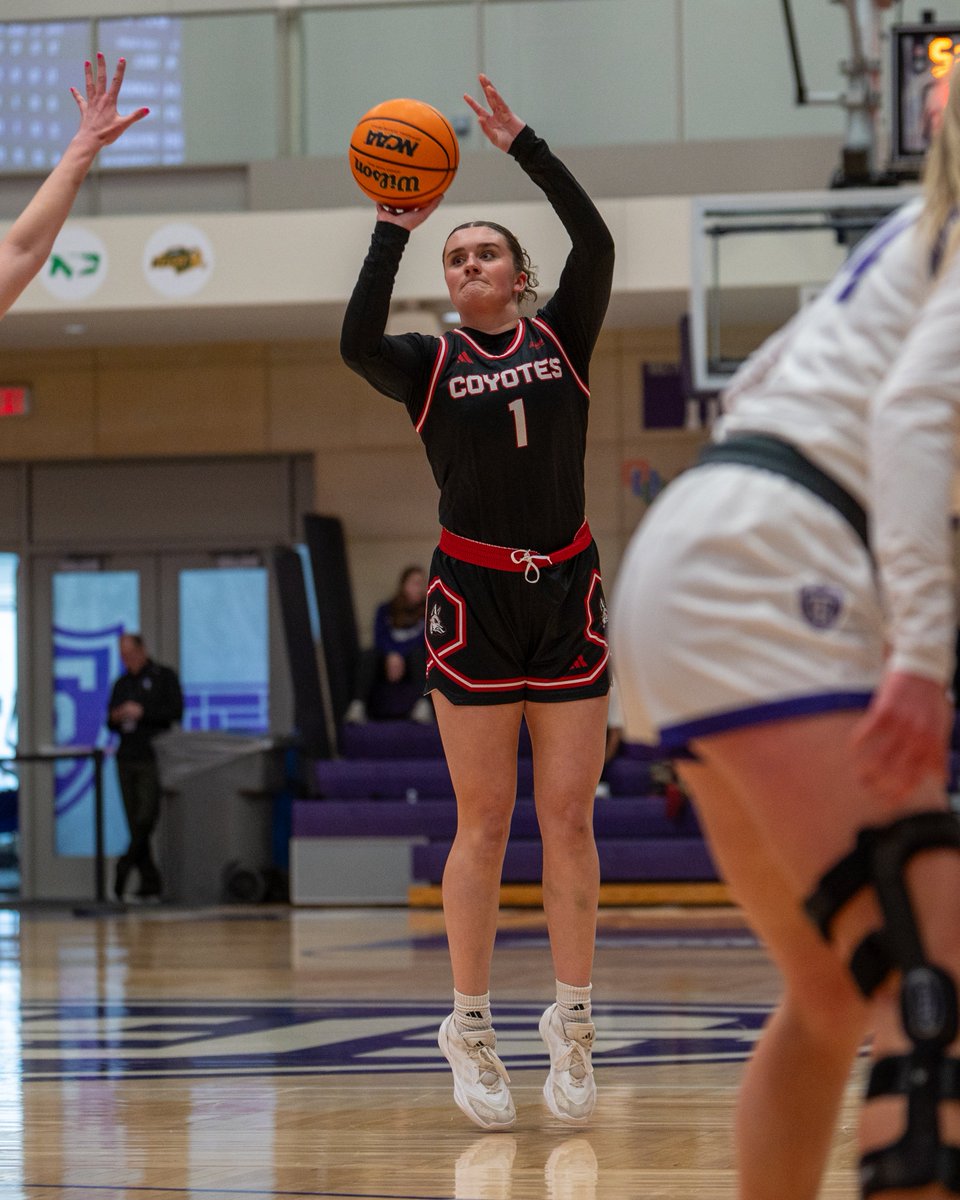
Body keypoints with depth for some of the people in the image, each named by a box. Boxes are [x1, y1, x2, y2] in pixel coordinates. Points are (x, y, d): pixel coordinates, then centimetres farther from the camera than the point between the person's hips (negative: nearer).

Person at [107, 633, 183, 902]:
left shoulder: (164, 676, 4)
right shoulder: (122, 684, 20)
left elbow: (176, 711, -6)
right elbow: (110, 724, 23)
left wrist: (142, 713, -12)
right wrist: (115, 719, -1)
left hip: (152, 757, -5)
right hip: (126, 757, 5)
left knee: (146, 817, -15)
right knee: (134, 823, 0)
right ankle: (149, 884, 1)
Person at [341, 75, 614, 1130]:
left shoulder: (563, 338, 8)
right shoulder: (429, 364, 5)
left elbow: (597, 244, -9)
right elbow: (357, 344, -16)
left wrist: (523, 146, -11)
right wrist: (393, 230, -16)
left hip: (566, 593, 1)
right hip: (473, 598, -1)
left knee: (569, 816, -1)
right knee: (484, 820, -2)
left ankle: (571, 1025, 6)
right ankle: (471, 1030, 6)